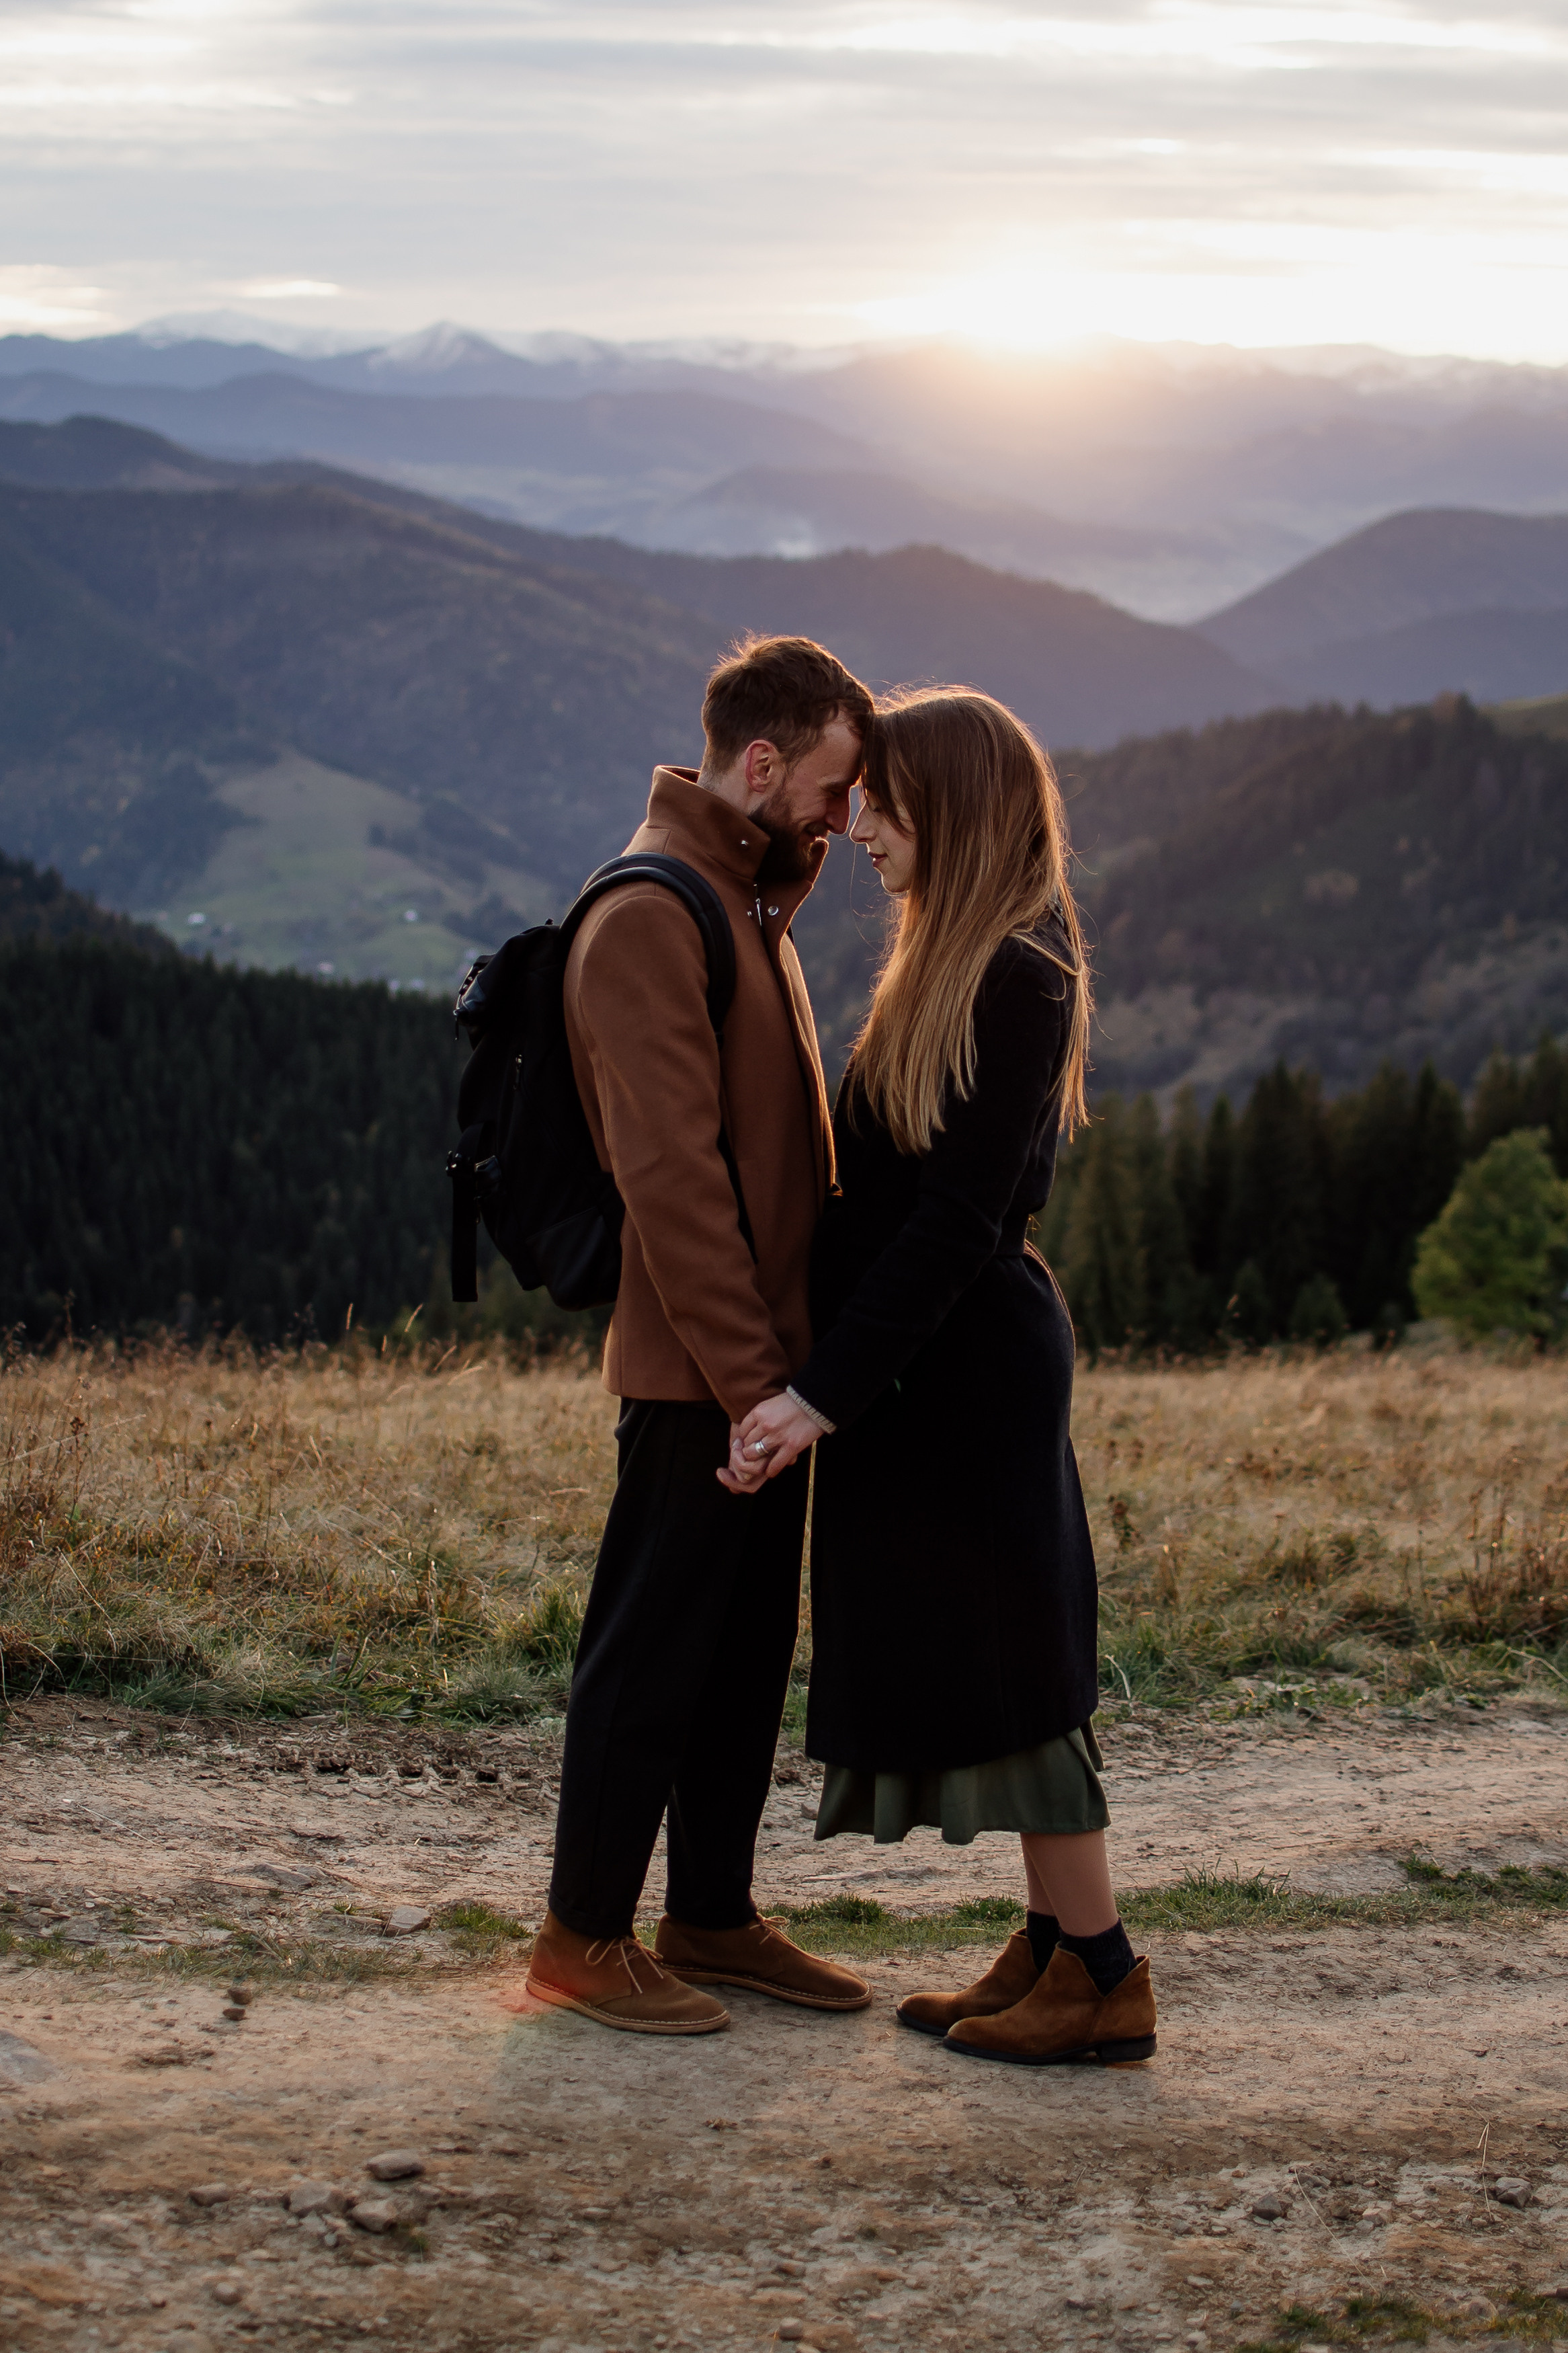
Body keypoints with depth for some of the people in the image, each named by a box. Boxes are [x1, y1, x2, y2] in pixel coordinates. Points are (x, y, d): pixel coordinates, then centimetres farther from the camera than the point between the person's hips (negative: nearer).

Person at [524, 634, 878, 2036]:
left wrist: (798, 1358, 14)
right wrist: (748, 1380, -21)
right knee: (653, 1649, -1)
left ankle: (712, 1918, 24)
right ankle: (584, 1936, 10)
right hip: (699, 1372, -9)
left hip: (769, 1364, 9)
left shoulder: (751, 907, 16)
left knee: (750, 1652, 14)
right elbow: (669, 1173, -21)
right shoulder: (650, 917, -16)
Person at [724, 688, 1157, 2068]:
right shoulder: (956, 965, 13)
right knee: (976, 1659, 13)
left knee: (999, 1658, -3)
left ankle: (1103, 1978, 6)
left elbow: (957, 1218, -21)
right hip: (933, 1370, 9)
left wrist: (825, 1393, -22)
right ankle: (1056, 1943, 21)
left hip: (969, 1370, -9)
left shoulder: (1017, 978, -17)